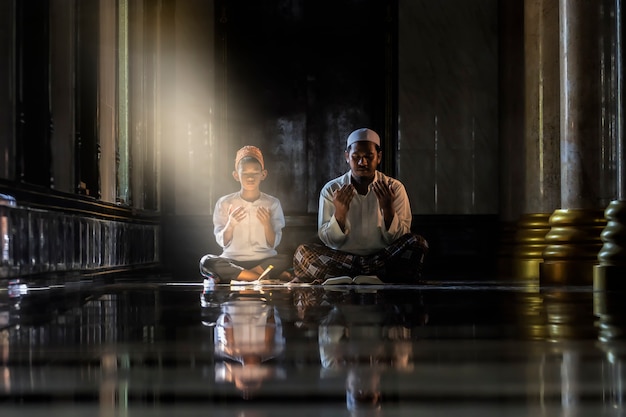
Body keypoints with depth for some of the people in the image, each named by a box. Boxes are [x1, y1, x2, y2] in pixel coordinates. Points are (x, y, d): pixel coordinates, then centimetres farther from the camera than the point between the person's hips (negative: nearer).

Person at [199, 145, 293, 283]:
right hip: (232, 260, 0)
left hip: (264, 260, 0)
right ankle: (270, 277, -28)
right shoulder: (225, 203, 5)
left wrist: (267, 225, -15)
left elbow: (273, 244, 3)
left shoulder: (272, 204, 6)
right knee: (206, 262, -31)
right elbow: (222, 242, 1)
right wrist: (230, 224, -16)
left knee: (286, 260, -32)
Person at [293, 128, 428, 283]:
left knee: (418, 243, -27)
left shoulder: (394, 188, 4)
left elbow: (399, 239, -1)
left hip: (383, 257, 0)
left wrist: (388, 209, -17)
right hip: (340, 259, 0)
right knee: (303, 253, -27)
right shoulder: (331, 190, 4)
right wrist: (340, 213, -18)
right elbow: (329, 242, -1)